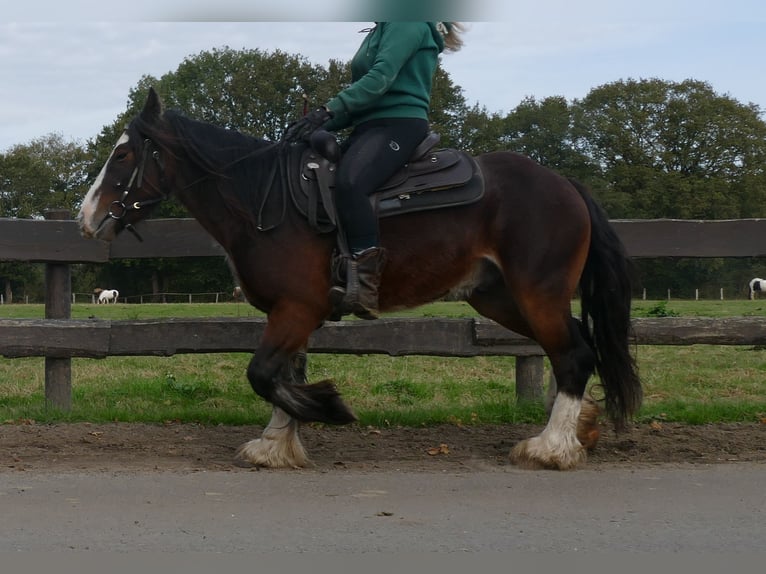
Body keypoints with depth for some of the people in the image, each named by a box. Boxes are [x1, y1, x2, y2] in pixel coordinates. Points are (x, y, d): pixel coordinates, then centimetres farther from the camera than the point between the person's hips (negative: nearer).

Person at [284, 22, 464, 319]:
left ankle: (364, 288, -43)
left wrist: (328, 110, -23)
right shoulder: (379, 32, 27)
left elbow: (380, 78, -15)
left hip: (398, 124, -10)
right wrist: (319, 124, 9)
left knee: (347, 183, -35)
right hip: (368, 126, 10)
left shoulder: (408, 23, -1)